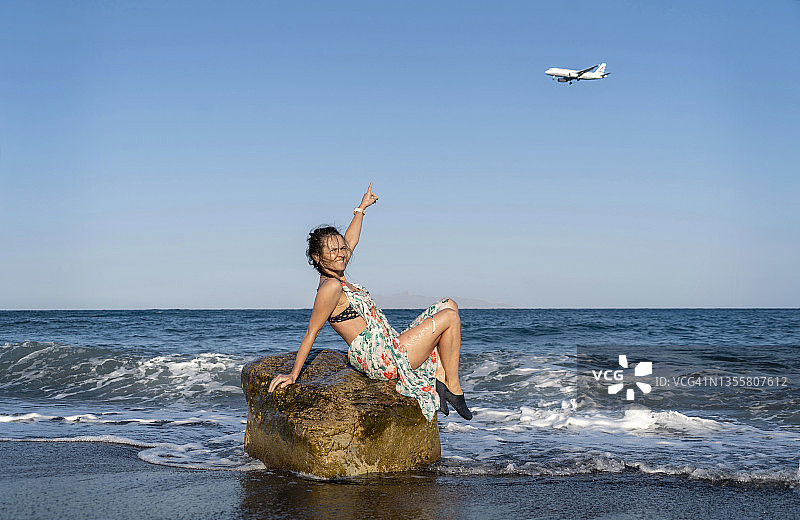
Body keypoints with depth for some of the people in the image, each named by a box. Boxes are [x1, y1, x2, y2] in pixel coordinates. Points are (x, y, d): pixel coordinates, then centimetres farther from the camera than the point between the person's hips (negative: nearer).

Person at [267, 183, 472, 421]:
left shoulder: (337, 278, 13)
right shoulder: (330, 287, -16)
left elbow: (350, 242, 29)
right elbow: (311, 333, -15)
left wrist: (361, 209, 37)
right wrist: (293, 374, -14)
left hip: (391, 349, 11)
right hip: (381, 359, -11)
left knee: (448, 305, 11)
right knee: (449, 317, -11)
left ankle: (440, 379, 2)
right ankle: (453, 388, -1)